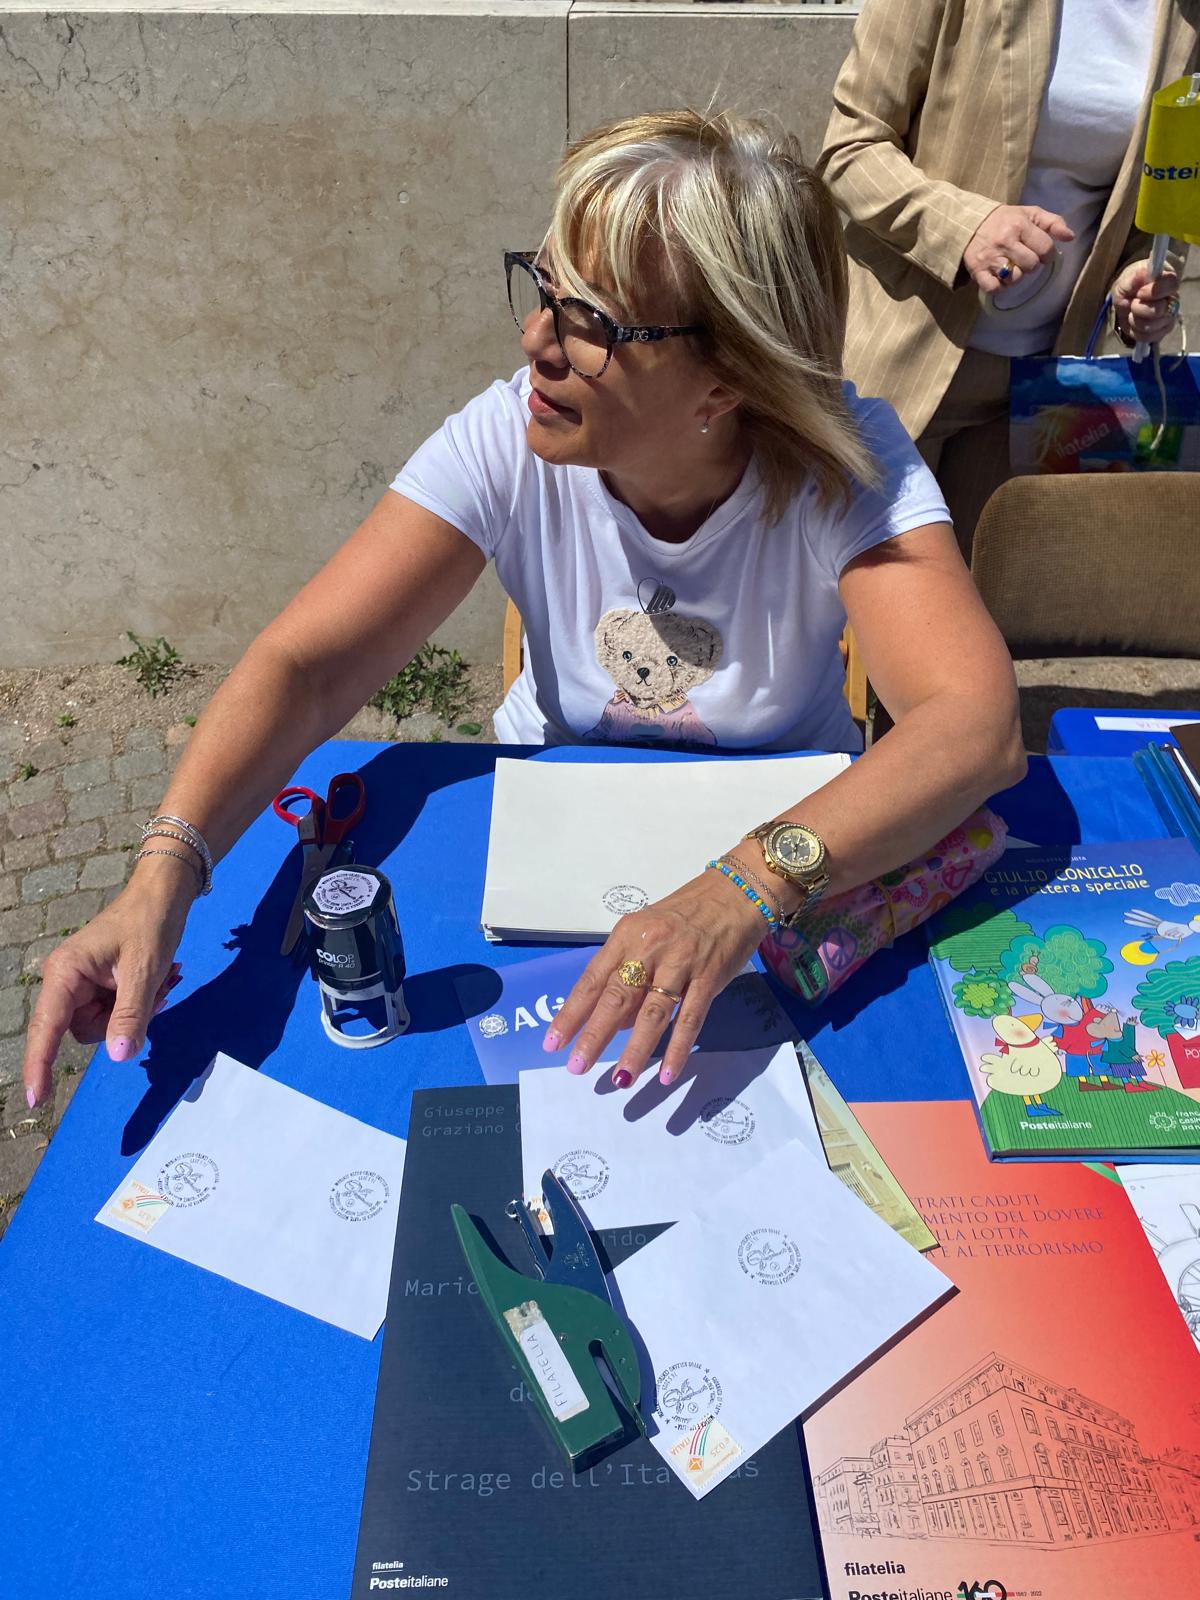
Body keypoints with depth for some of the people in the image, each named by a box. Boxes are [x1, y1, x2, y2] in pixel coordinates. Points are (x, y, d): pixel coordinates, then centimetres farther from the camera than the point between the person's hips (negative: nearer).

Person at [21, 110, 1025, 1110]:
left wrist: (753, 886, -50)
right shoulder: (508, 443, -18)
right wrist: (164, 875, -37)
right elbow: (306, 663, -23)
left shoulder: (846, 465, -22)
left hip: (799, 832, -1)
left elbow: (977, 721, -34)